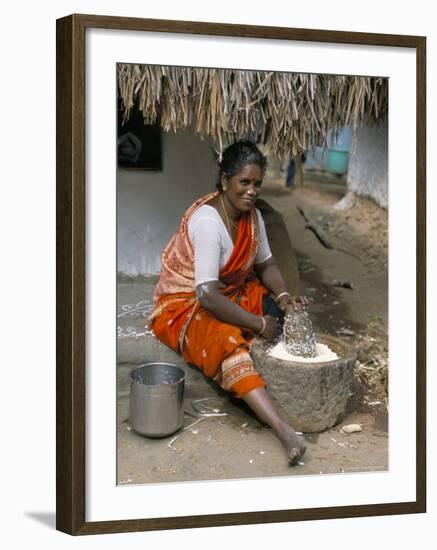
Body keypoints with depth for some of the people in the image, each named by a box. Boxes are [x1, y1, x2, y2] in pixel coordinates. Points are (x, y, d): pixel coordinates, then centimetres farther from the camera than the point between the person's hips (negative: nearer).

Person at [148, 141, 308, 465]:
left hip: (230, 293, 10)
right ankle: (282, 428, -51)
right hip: (184, 306, -10)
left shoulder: (252, 214, -2)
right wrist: (258, 324, -28)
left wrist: (284, 296, -13)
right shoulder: (208, 220, -27)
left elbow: (266, 263, 8)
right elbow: (208, 296, -33)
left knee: (282, 313, -11)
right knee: (227, 341, -37)